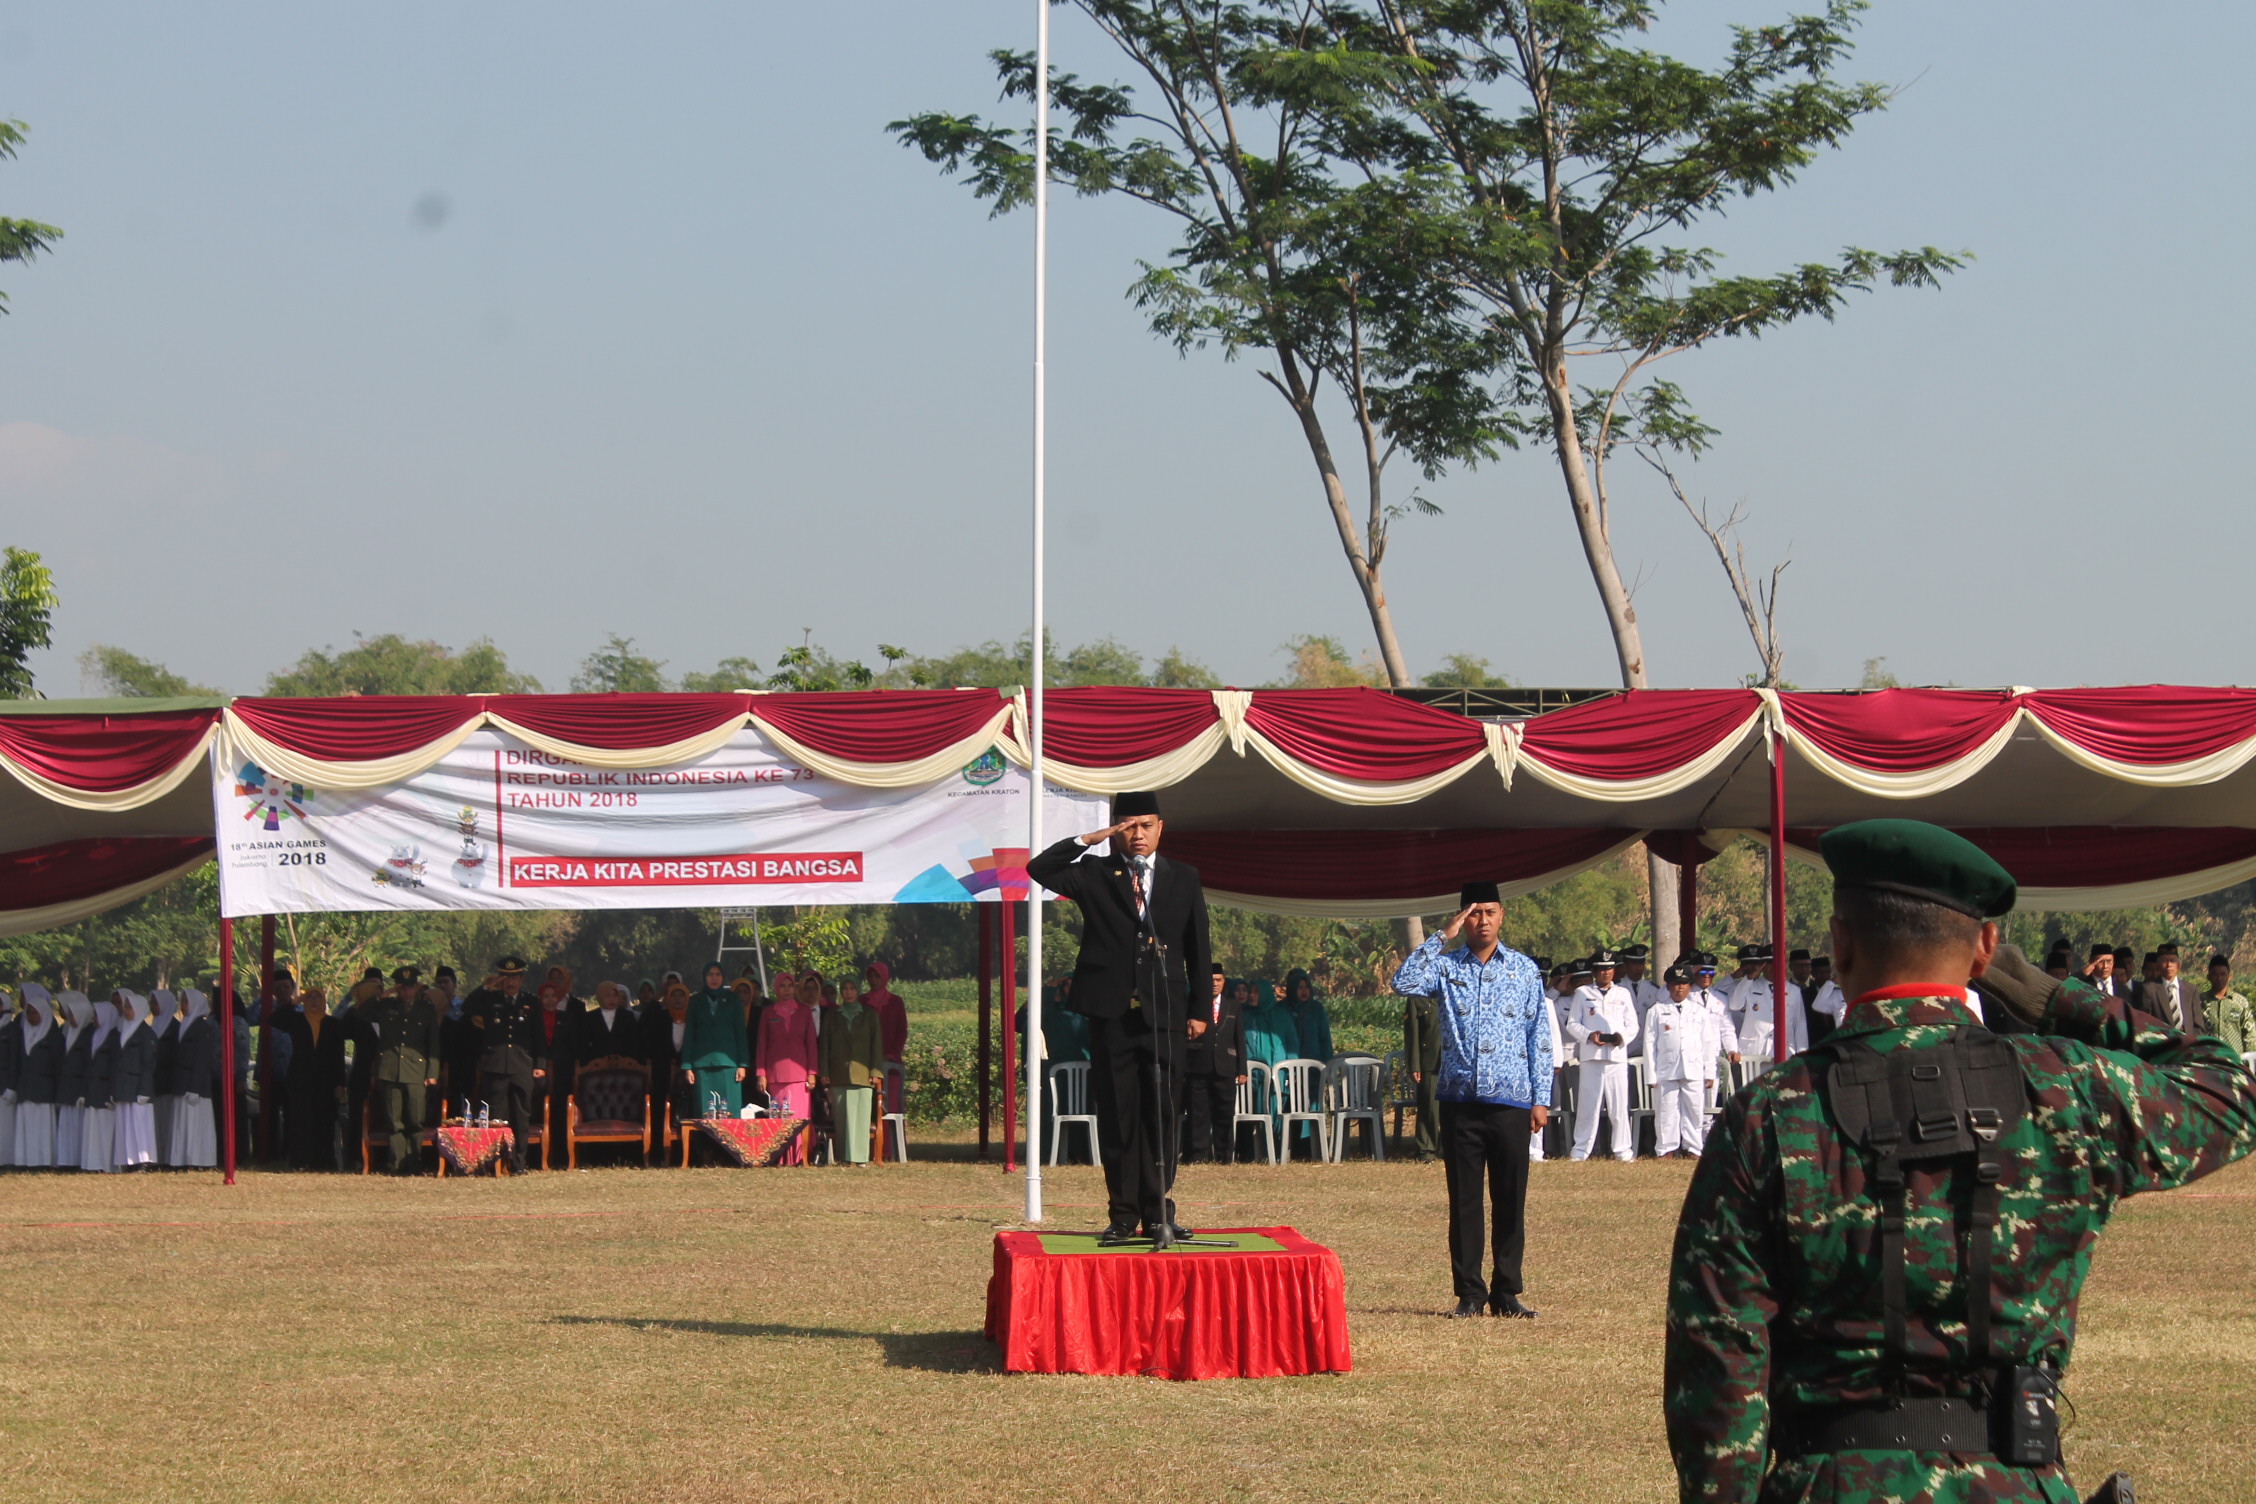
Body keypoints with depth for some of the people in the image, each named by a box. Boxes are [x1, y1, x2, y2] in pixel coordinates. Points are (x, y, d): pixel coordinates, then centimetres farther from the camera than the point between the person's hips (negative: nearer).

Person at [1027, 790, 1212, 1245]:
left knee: (1160, 1114, -2)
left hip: (1165, 1013, 1)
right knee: (1117, 1116, 1)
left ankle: (1158, 1212, 3)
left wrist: (1200, 1009, 8)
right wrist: (1089, 839, -11)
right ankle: (1123, 1214, 5)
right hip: (1111, 1013, 0)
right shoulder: (1093, 874, 9)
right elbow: (1040, 869, -6)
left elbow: (1198, 948, 14)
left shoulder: (1183, 879, 13)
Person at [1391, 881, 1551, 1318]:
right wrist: (1441, 937, -9)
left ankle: (1507, 1292, 8)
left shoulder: (1524, 970, 9)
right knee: (1464, 1201, 2)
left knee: (1510, 1201, 2)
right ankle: (1469, 1293, 7)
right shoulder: (1446, 966, 6)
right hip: (1460, 1101, 0)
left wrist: (1541, 1098, 2)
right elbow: (1404, 982, -13)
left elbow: (1539, 1037, 8)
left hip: (1511, 1102, 0)